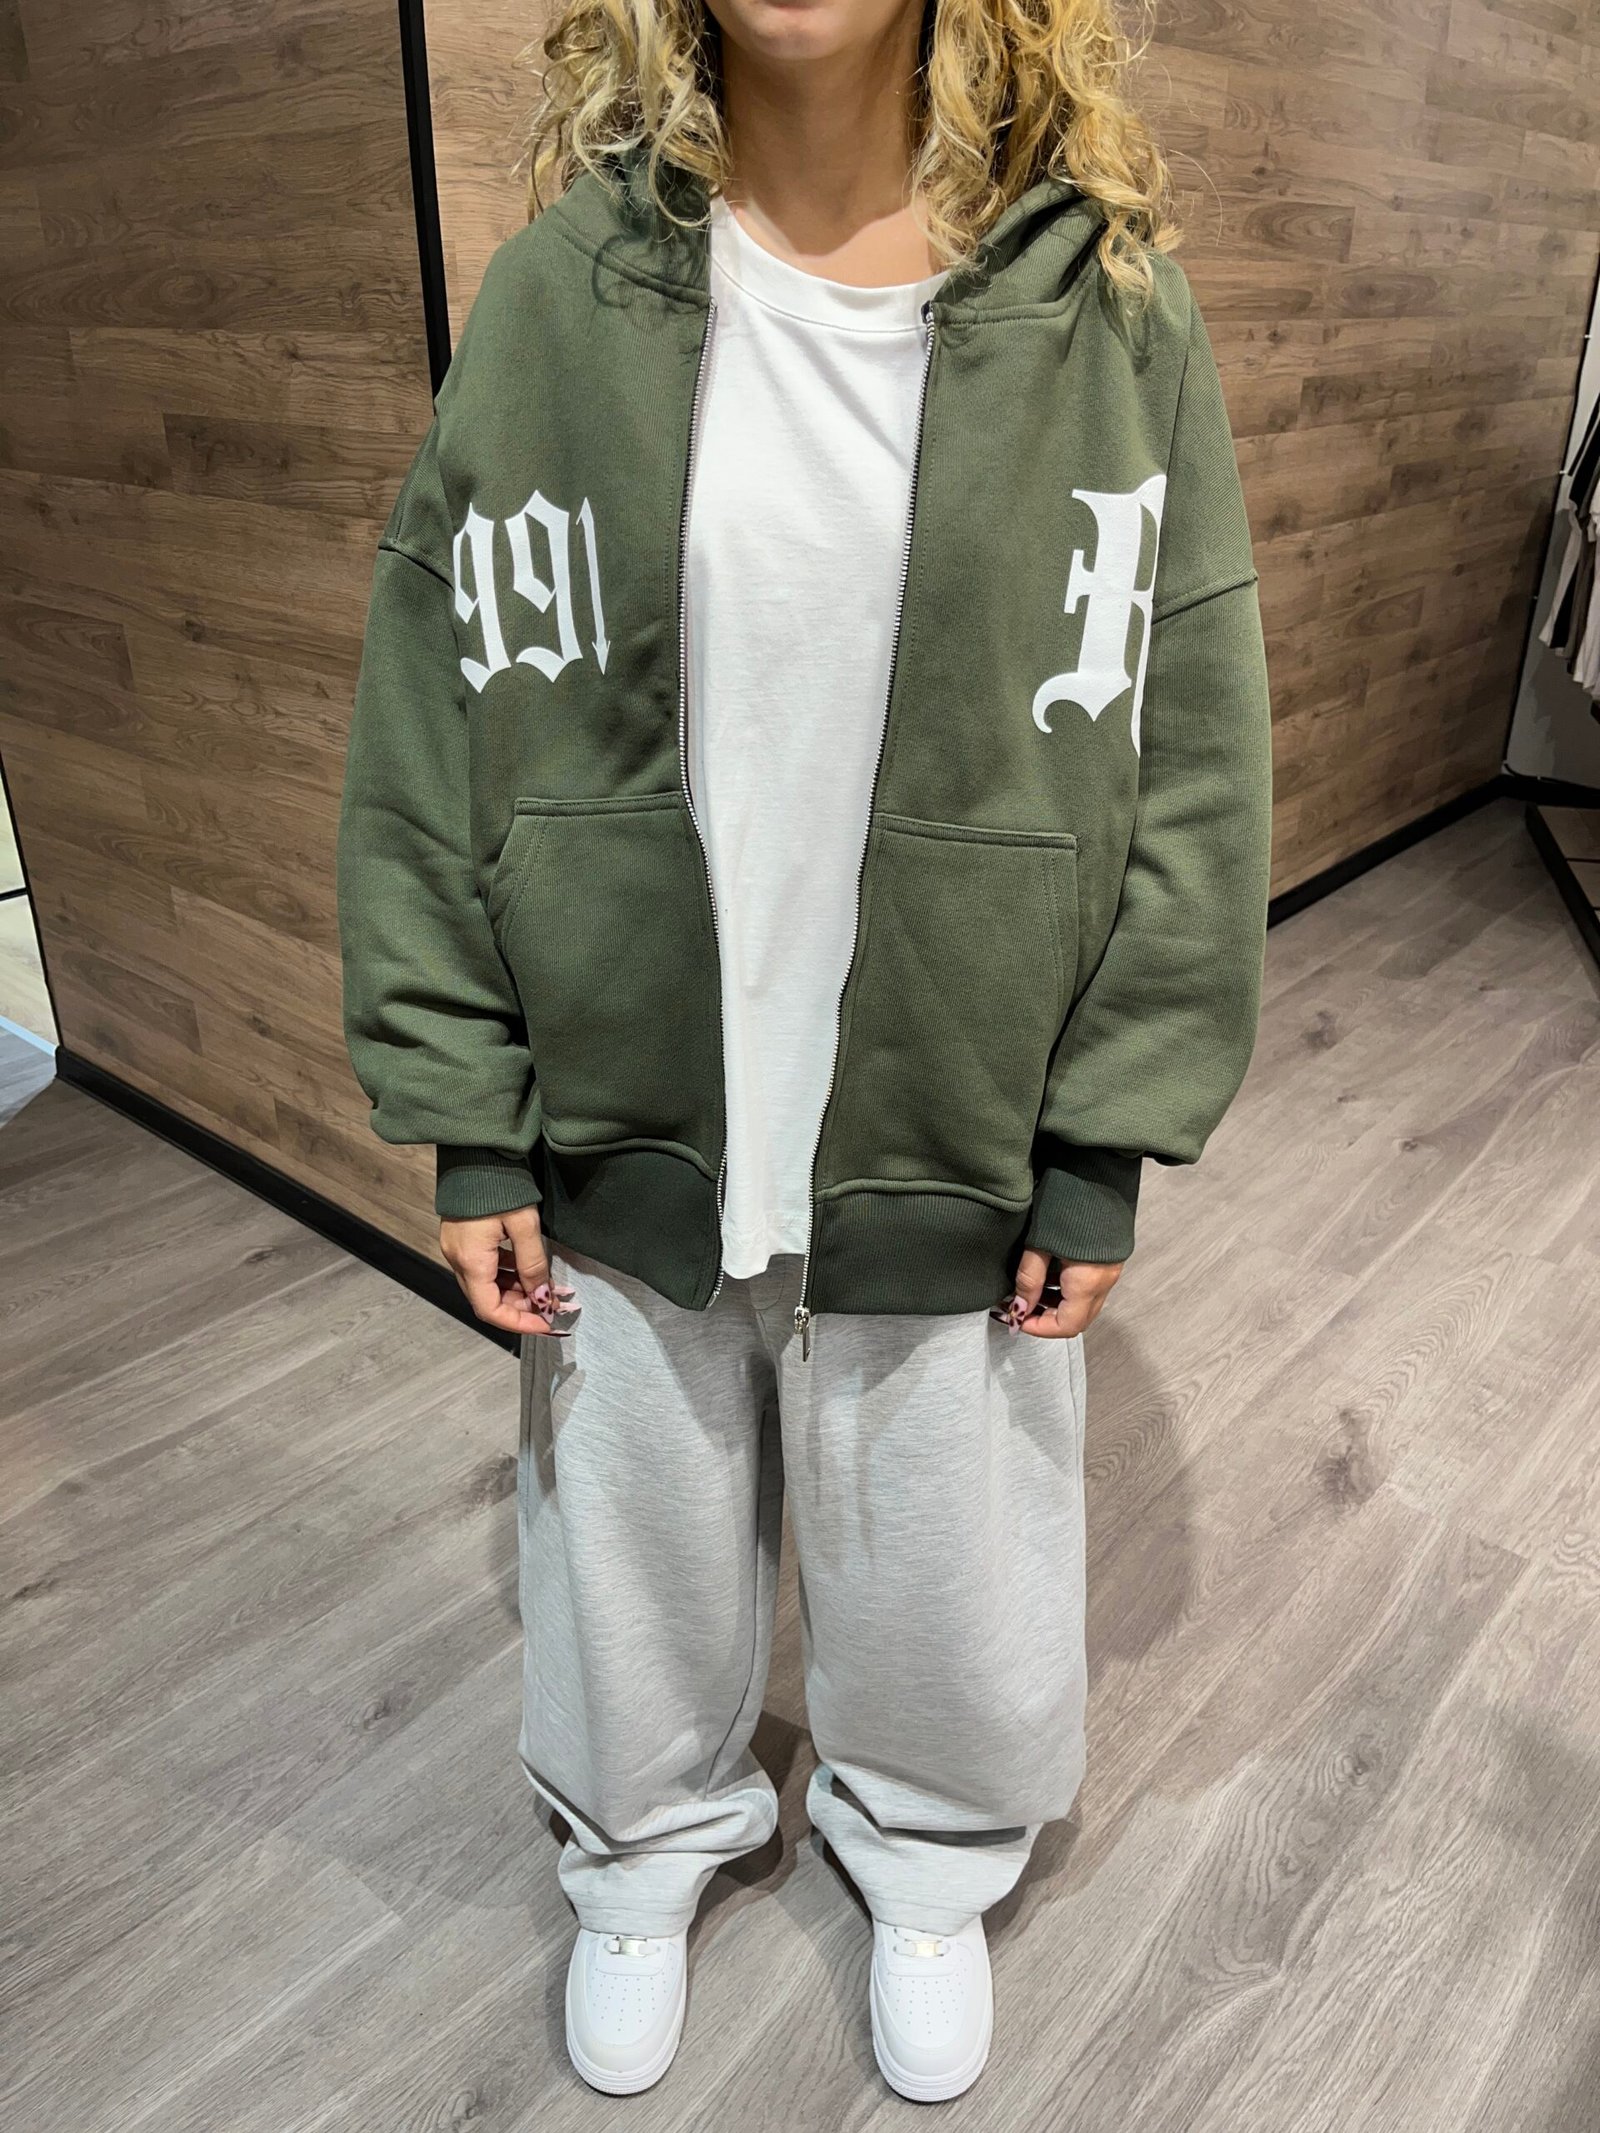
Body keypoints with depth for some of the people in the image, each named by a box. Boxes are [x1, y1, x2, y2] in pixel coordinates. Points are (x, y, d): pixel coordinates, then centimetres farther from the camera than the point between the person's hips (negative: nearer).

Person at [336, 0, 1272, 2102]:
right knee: (637, 1557, 21)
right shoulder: (559, 294, -3)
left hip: (958, 1149, 0)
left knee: (947, 1580, 19)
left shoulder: (1107, 306, -4)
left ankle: (929, 1863, 54)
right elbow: (432, 720, -2)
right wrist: (470, 1118, -3)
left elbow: (1192, 752, -3)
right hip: (623, 1138, 1)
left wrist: (1104, 1145, -4)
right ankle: (645, 1858, 54)